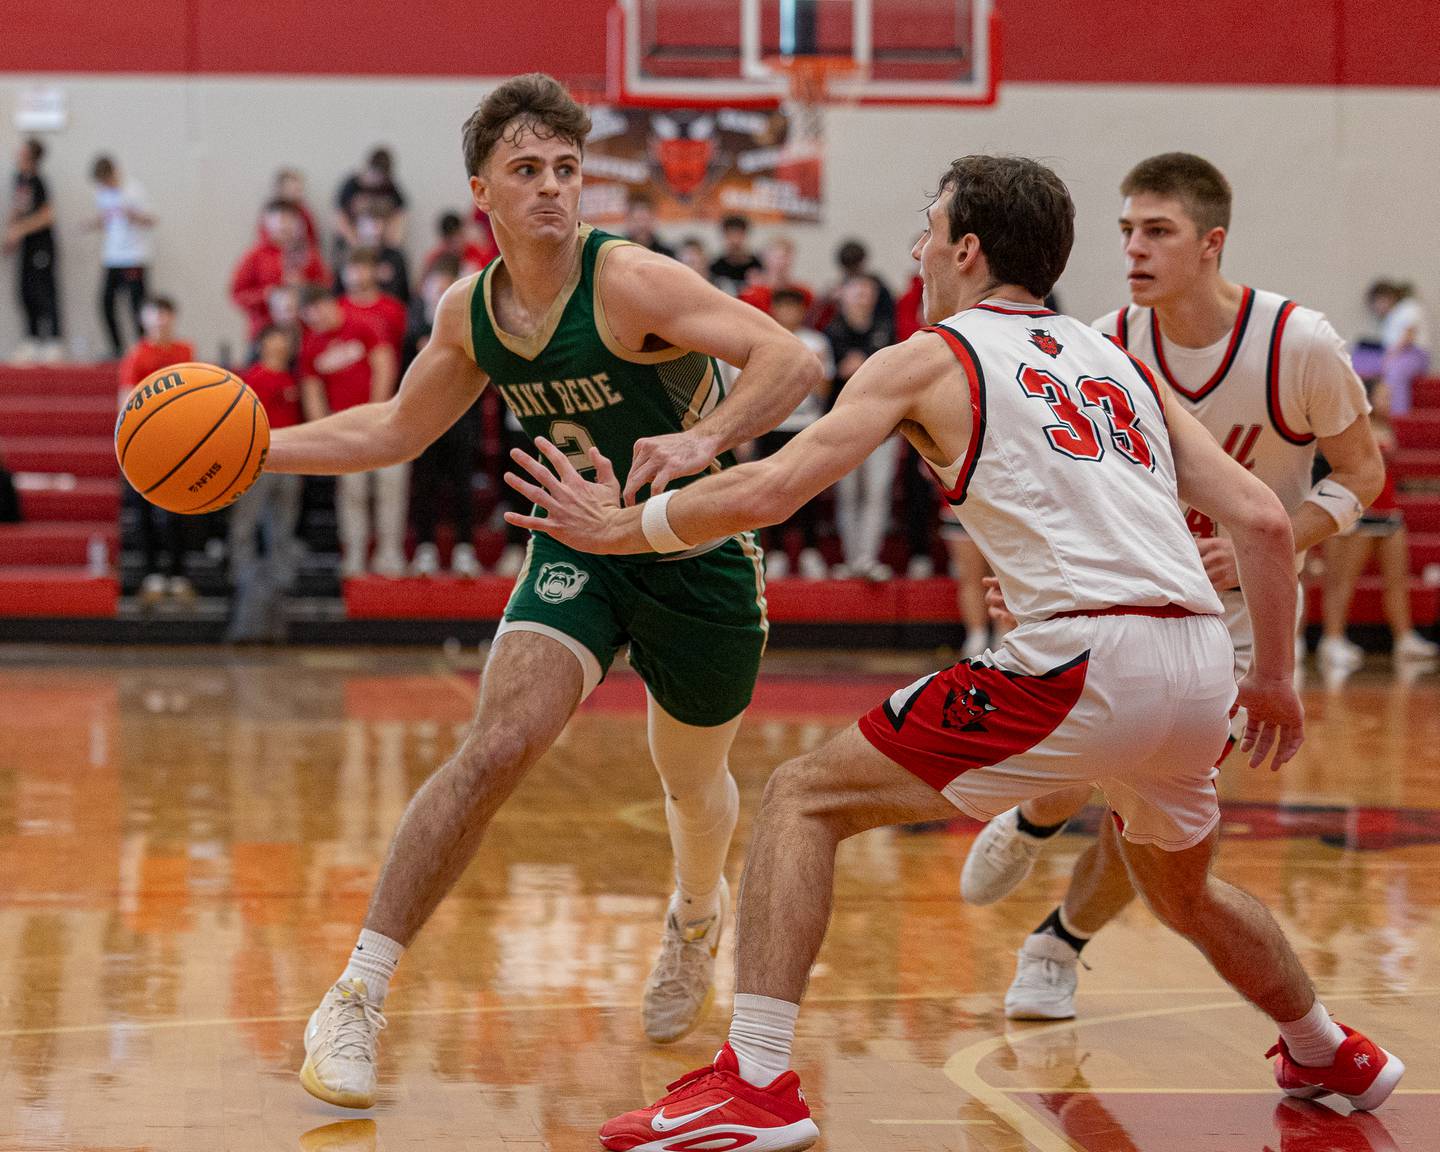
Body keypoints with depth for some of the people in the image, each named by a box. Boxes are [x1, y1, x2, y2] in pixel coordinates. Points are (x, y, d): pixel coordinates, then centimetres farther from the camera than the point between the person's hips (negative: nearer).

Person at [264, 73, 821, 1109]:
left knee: (693, 779, 17)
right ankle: (356, 999, -14)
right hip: (578, 548, 3)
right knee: (497, 748, -19)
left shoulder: (631, 283, -23)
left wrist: (700, 441, -49)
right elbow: (398, 430, 13)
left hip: (699, 556, -2)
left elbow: (792, 361, -32)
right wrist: (250, 448, 4)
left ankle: (698, 918, 55)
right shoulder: (469, 315, -5)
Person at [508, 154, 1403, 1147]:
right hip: (1200, 667, 7)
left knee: (805, 799, 3)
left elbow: (767, 491, 0)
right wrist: (1276, 678, 26)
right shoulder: (1119, 360, 24)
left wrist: (617, 529, 13)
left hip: (1082, 662, -7)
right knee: (1183, 891, 36)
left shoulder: (929, 359, 8)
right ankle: (1332, 1058, 55)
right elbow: (1263, 518, 16)